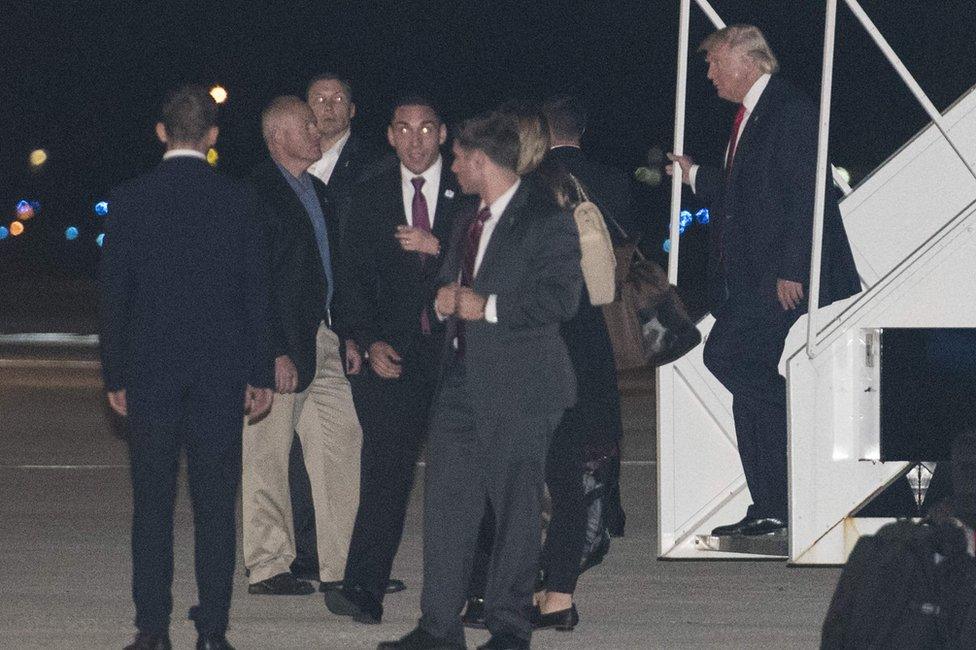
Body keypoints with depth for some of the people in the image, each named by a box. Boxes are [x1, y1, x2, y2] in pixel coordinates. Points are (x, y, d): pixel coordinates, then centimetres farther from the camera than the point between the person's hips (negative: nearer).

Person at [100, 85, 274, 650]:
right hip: (221, 370, 0)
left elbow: (115, 292, -1)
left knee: (153, 503, 4)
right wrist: (260, 374, 6)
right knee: (216, 505, 4)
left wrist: (115, 375, 6)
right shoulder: (238, 200, -2)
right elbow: (256, 291, 0)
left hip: (149, 370, 0)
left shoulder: (130, 200, -3)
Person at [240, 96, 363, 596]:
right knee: (267, 456, -1)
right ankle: (267, 568, 4)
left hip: (322, 342, 9)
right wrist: (275, 352, -19)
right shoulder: (257, 193, -10)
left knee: (342, 443, 5)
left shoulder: (317, 192, 17)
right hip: (281, 345, -9)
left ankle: (340, 566, 10)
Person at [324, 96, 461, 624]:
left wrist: (438, 248, -14)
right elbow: (359, 279, 9)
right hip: (396, 353, 0)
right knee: (385, 470, -10)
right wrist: (372, 342, -4)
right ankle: (363, 590, -15)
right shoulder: (369, 198, 11)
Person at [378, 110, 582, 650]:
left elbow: (561, 298, -16)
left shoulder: (545, 220, -8)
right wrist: (443, 297, 6)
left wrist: (488, 306, -17)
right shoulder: (468, 224, 20)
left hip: (518, 382, -8)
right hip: (462, 378, 8)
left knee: (515, 505, -1)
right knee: (446, 502, 5)